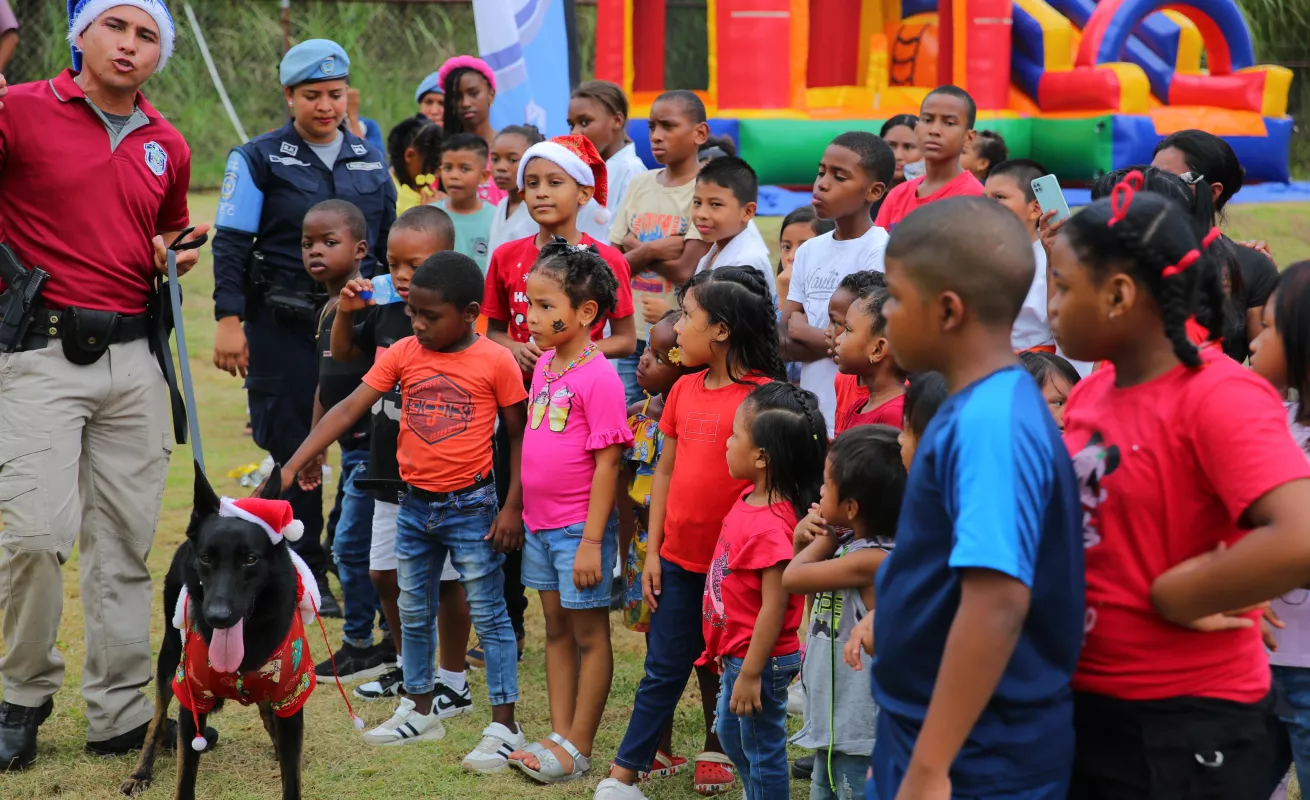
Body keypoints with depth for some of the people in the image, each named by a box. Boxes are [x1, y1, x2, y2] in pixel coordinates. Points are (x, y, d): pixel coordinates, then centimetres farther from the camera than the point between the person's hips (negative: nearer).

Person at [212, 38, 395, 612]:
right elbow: (231, 243, -4)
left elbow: (388, 247, 19)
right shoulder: (259, 160, 0)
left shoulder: (371, 163, 12)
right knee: (289, 450, -1)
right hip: (282, 328, -3)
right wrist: (229, 321, -12)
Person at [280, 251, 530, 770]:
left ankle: (504, 727, 7)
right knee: (413, 614, 17)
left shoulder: (495, 362, -13)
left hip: (470, 507, -5)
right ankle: (419, 712, 33)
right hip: (415, 506, 5)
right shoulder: (403, 354, -2)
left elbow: (519, 437, -6)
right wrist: (292, 466, -14)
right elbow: (349, 408, -7)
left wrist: (513, 507, -10)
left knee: (489, 615, 1)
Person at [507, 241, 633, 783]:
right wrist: (523, 512, 16)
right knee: (556, 628, 15)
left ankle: (578, 750, 11)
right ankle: (559, 736, 24)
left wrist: (591, 541, -19)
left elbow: (607, 463, -19)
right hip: (541, 524, 8)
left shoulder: (598, 378, -18)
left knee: (589, 634, 4)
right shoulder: (544, 365, 6)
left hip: (579, 528, -8)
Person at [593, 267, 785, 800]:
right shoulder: (685, 390, 6)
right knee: (664, 670, 10)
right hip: (678, 556, 5)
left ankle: (718, 752, 24)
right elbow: (666, 470, 10)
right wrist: (652, 551, 7)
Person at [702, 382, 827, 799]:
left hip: (758, 659, -10)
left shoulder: (771, 525, -28)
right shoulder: (751, 499, 0)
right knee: (731, 734, 26)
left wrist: (750, 673, -23)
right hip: (736, 651, 10)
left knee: (762, 748, 6)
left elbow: (774, 607, -26)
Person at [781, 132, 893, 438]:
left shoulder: (879, 252, -11)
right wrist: (833, 343, -12)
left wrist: (803, 332, 0)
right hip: (809, 417, 6)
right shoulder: (809, 250, 10)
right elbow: (783, 341, 7)